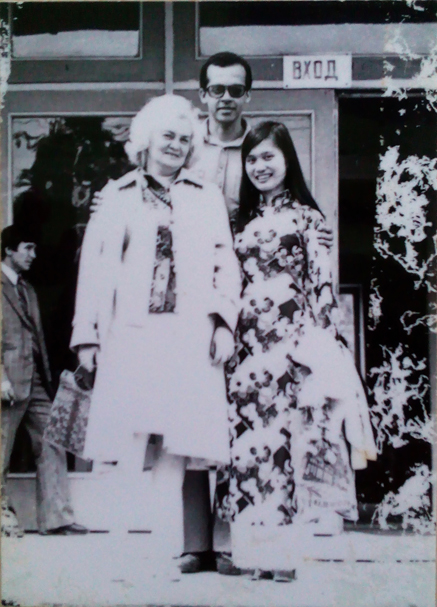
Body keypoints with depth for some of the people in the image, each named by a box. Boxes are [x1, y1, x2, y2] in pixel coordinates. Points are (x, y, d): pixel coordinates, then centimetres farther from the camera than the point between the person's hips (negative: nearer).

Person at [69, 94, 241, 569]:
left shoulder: (207, 196, 18)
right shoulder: (117, 196, 15)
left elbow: (225, 262, 12)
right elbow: (94, 266, 10)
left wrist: (224, 321, -2)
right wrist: (87, 334, 2)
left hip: (190, 336, 1)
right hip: (131, 334, 0)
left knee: (176, 449, -3)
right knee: (130, 448, -6)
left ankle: (167, 553, 3)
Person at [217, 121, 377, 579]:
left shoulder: (306, 216, 4)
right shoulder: (243, 220, 17)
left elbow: (321, 283, -1)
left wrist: (316, 343, -9)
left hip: (292, 339, -4)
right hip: (249, 341, 4)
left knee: (291, 429, -8)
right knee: (250, 431, 0)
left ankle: (288, 548, -3)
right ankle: (258, 546, 6)